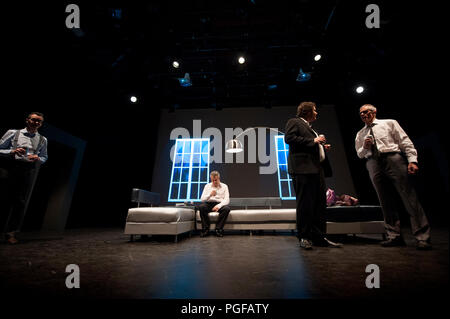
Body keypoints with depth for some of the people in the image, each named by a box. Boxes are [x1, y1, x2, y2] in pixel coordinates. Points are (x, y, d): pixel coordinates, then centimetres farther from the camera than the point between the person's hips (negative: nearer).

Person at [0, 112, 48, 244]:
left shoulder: (42, 140, 16)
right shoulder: (13, 133, 10)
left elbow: (44, 157, 19)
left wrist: (37, 158, -3)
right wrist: (12, 152, -13)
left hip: (28, 170, 2)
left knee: (20, 202, 0)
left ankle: (11, 233, 8)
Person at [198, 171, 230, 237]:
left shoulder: (224, 186, 5)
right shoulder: (207, 186, 10)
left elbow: (227, 200, -5)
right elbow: (202, 199, 2)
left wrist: (219, 205, -25)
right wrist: (210, 195, -19)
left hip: (220, 204, -1)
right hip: (209, 204, 1)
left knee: (227, 208, -34)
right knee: (201, 206, -32)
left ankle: (218, 229, -21)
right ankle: (205, 229, -20)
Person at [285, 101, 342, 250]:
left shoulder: (309, 127, 31)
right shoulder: (294, 122, 4)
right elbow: (289, 138, -14)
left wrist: (322, 147, 16)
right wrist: (313, 141, -12)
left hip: (317, 169, 9)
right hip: (303, 169, -9)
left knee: (320, 204, 8)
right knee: (305, 204, -6)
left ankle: (319, 237, 16)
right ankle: (304, 237, 3)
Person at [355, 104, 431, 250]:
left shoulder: (389, 123, 14)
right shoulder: (360, 134, 22)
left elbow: (405, 141, 5)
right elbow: (360, 154, 23)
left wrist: (412, 160, -8)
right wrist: (364, 147, 0)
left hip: (393, 158, -3)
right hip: (373, 164, 3)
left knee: (409, 196, -8)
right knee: (385, 201, 1)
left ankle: (422, 237, -2)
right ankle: (395, 236, 5)